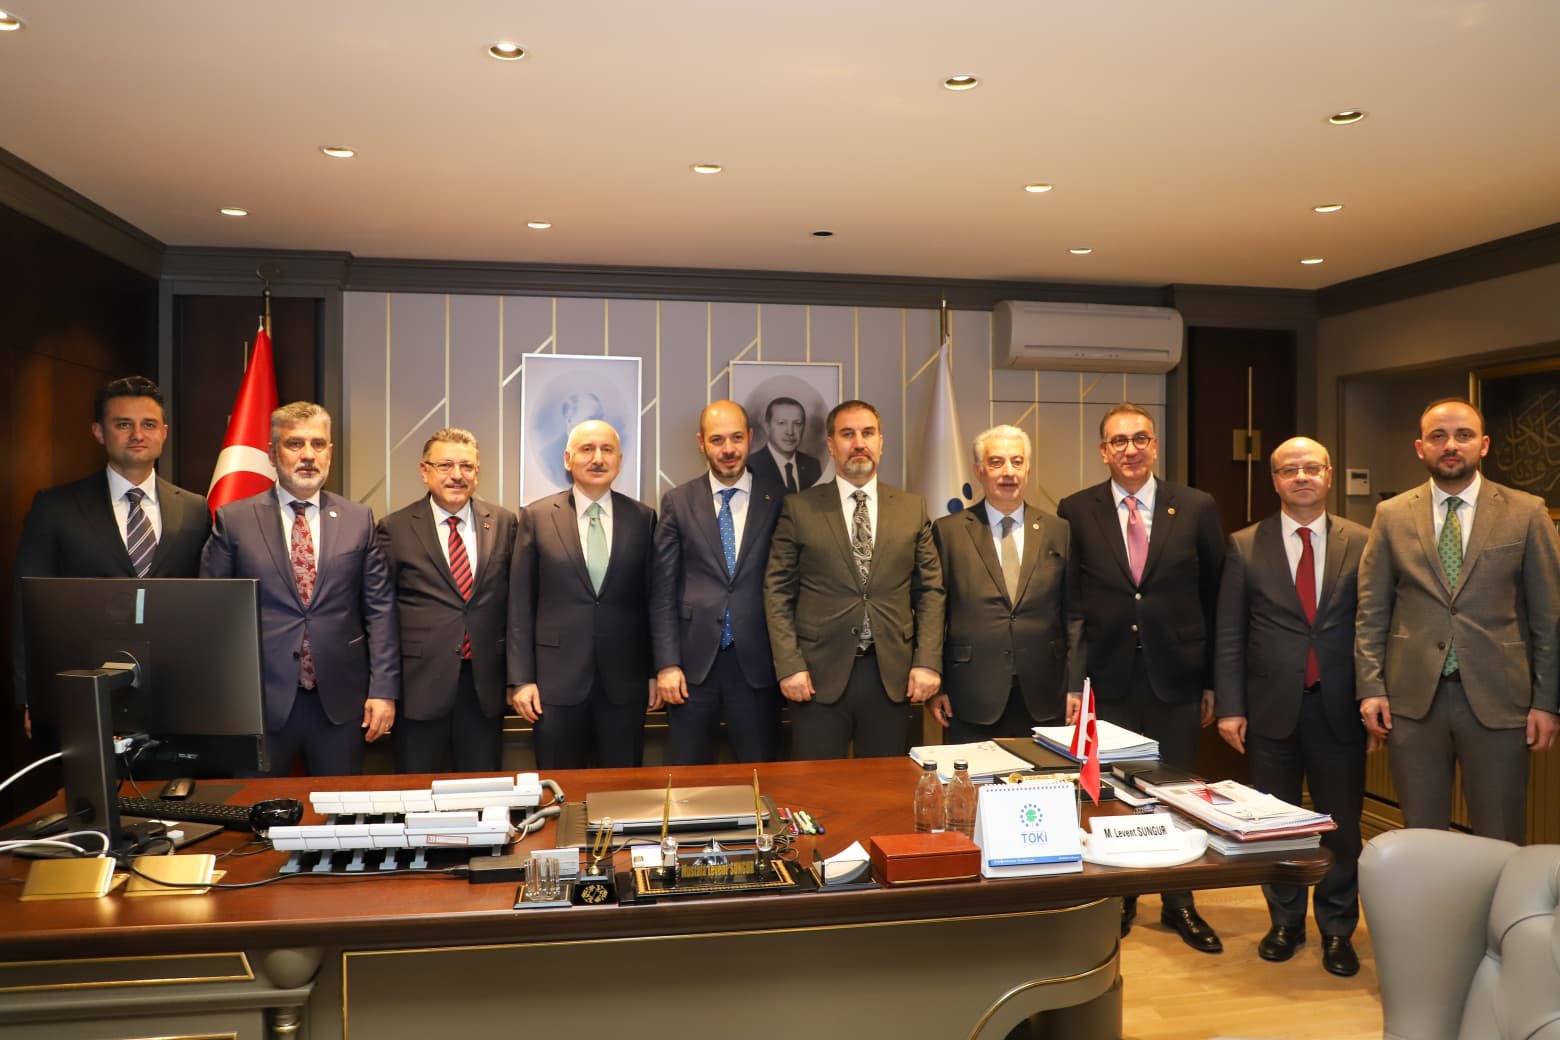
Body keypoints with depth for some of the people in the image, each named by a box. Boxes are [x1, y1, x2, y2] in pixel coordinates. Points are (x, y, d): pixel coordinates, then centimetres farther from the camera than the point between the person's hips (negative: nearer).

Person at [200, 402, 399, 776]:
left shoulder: (359, 519, 5)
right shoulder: (233, 520, 2)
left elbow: (380, 608, 4)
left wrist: (383, 690, -2)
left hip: (340, 701, 1)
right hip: (262, 702, -1)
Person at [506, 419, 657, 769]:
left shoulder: (643, 518, 4)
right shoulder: (536, 517, 1)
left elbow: (653, 599, 7)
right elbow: (520, 604, 1)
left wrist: (656, 671, 6)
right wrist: (520, 678, -3)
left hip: (625, 679, 1)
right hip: (557, 678, -1)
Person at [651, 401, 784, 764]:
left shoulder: (777, 500, 2)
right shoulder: (678, 502, 3)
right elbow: (662, 590, 2)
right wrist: (667, 663, -4)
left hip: (756, 662, 0)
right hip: (693, 662, 0)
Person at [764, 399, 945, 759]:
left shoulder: (913, 508, 8)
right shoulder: (799, 508, 3)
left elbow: (930, 590, 8)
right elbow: (777, 592, 1)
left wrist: (928, 662, -1)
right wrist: (789, 665, -7)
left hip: (892, 675, 2)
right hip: (819, 675, -2)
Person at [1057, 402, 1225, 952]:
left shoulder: (1196, 508, 1)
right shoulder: (1076, 512, 0)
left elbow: (1216, 598, 3)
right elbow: (1068, 604, 0)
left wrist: (1213, 680, 2)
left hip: (1175, 678, 1)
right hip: (1108, 679, 0)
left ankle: (1179, 904, 29)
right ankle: (1118, 900, 29)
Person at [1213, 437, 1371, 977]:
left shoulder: (1362, 543, 2)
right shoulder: (1245, 547, 1)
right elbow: (1229, 635, 1)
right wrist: (1229, 707, -4)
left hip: (1339, 708, 0)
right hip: (1271, 707, 0)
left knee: (1342, 824, 8)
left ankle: (1337, 930, 27)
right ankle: (1285, 922, 30)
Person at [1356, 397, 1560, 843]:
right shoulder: (1391, 515, 4)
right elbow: (1372, 611, 5)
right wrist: (1370, 687, -2)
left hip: (1497, 700, -1)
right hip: (1413, 699, 1)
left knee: (1501, 842, 8)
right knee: (1420, 838, 11)